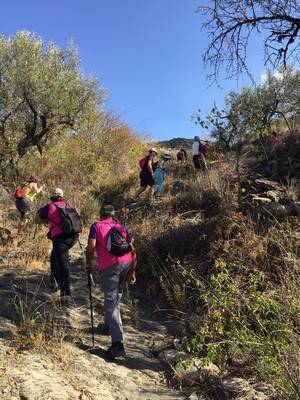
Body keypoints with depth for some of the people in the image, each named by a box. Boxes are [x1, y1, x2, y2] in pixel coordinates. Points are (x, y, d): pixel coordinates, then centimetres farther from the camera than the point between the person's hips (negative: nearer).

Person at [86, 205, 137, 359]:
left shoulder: (96, 226, 14)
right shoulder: (121, 227, 24)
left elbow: (91, 246, -2)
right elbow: (132, 250, 17)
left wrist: (89, 264, 13)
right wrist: (132, 272, 22)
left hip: (109, 265, -5)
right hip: (126, 262, 5)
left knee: (110, 303, -4)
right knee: (116, 295, 26)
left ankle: (117, 343, -11)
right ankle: (110, 325, 44)